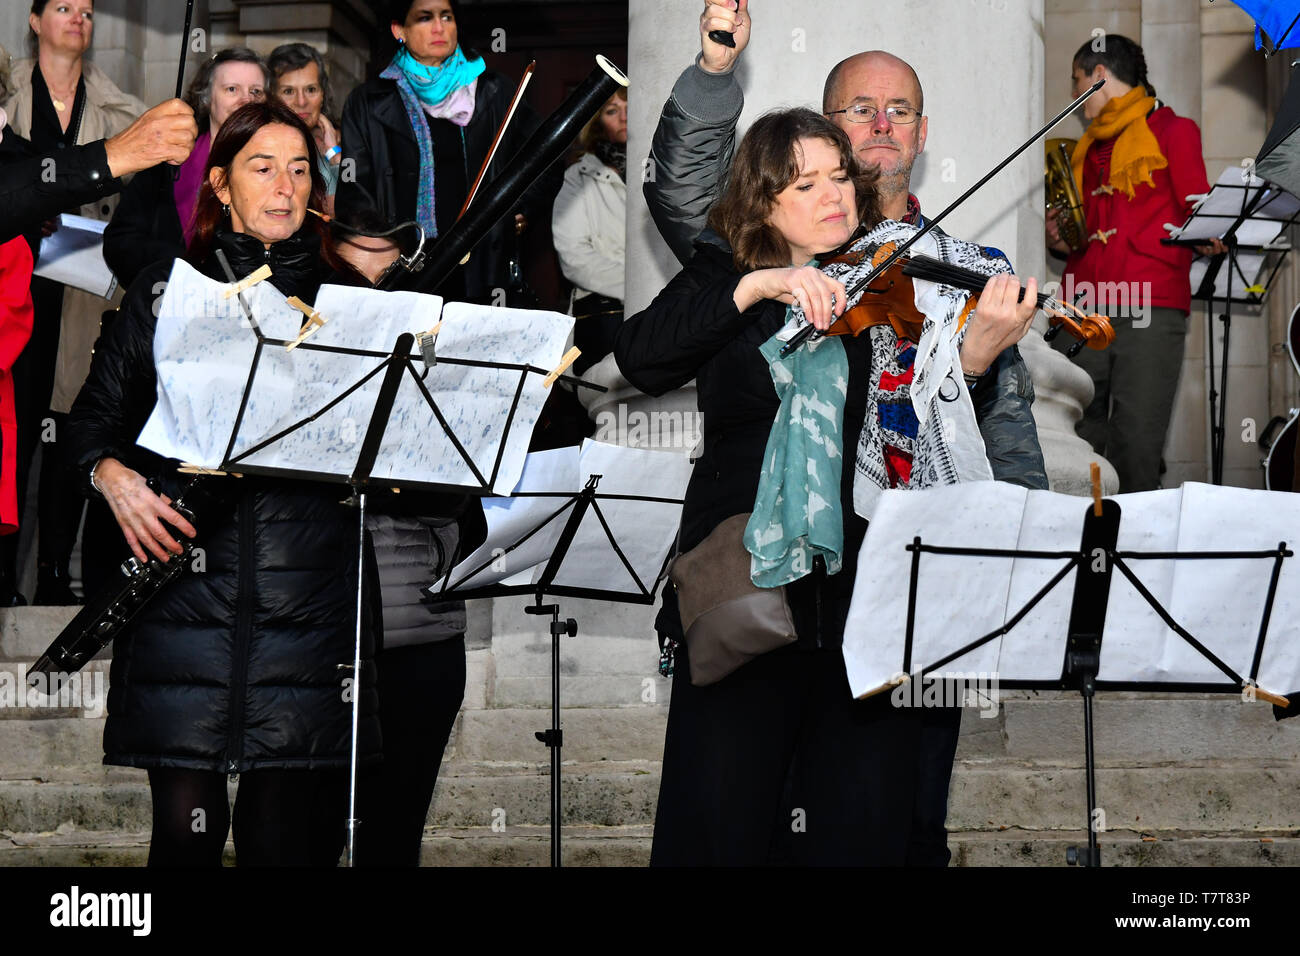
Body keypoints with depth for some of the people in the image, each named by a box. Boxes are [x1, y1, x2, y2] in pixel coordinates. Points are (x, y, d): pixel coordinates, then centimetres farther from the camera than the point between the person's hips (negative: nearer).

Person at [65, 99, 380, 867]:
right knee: (186, 824, -2)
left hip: (311, 593, 0)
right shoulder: (168, 290, 11)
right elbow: (95, 415, 13)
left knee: (292, 832, 0)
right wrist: (113, 475, -6)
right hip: (187, 592, 0)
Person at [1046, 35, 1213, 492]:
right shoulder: (1087, 147, 27)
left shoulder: (1172, 129, 9)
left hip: (1150, 309, -5)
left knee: (1136, 446, -11)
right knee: (1075, 442, -3)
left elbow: (1195, 205, 2)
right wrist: (1060, 239, 12)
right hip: (1083, 313, 5)